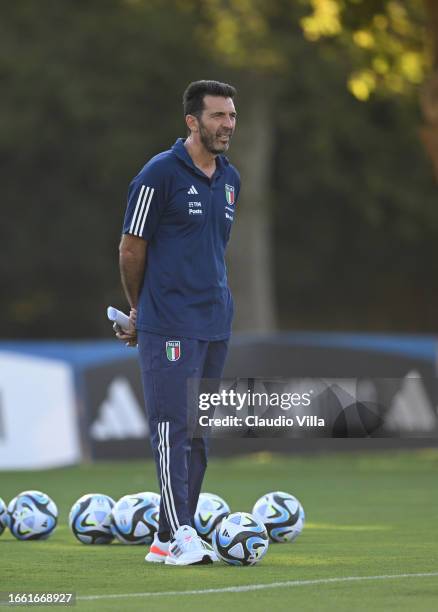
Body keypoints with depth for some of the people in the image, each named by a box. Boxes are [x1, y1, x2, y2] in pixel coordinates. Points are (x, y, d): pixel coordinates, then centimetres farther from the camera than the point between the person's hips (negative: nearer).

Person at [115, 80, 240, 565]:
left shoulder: (230, 179, 13)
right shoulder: (160, 174, -9)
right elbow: (131, 249, -4)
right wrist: (139, 311, 7)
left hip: (216, 324, 8)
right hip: (170, 326, -8)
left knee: (200, 433, 8)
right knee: (173, 428, -9)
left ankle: (167, 538, 14)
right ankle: (179, 536, -10)